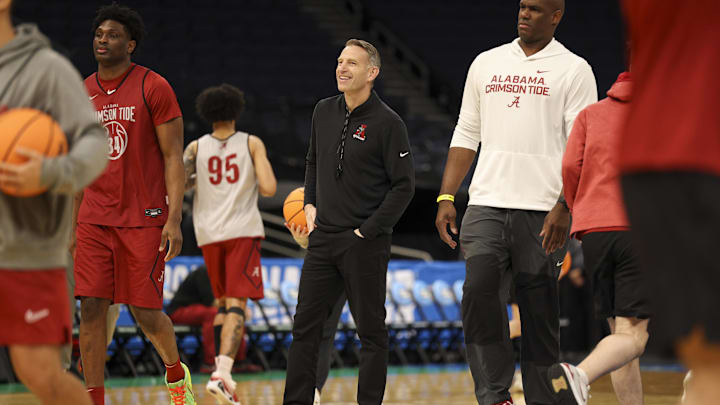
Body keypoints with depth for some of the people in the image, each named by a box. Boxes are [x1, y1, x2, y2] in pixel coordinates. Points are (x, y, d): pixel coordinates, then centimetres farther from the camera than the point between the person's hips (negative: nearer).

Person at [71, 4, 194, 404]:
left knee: (146, 312, -1)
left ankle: (176, 373, 28)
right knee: (91, 308, -5)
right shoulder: (84, 94, 9)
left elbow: (173, 158, -7)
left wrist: (174, 220, -15)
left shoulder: (153, 87, -6)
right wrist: (74, 226, 14)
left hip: (144, 220, -4)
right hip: (95, 219, 4)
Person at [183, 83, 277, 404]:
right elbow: (269, 188, -8)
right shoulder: (252, 144, 2)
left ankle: (222, 367, 17)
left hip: (209, 233, 3)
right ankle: (222, 373, -26)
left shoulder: (196, 148, 6)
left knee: (222, 301, 21)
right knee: (236, 304, -9)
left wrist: (196, 180, 14)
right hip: (242, 230, -3)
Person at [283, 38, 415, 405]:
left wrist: (367, 231, -12)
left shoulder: (387, 123, -10)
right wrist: (310, 205, 12)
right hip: (322, 238, 6)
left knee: (371, 332, 2)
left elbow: (404, 186, -10)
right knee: (305, 326, 6)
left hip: (365, 245, -6)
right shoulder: (324, 112, 8)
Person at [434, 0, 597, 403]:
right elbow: (466, 135, 18)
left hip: (543, 211, -3)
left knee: (540, 311, -1)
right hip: (486, 205, 3)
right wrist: (447, 197, 8)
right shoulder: (487, 63, 15)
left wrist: (564, 207, -16)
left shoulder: (574, 70, 3)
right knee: (479, 290, -16)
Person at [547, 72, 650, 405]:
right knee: (632, 337, -12)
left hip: (594, 231, 4)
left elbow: (571, 167, 5)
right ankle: (579, 375, -40)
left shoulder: (590, 114, 19)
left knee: (619, 330, 13)